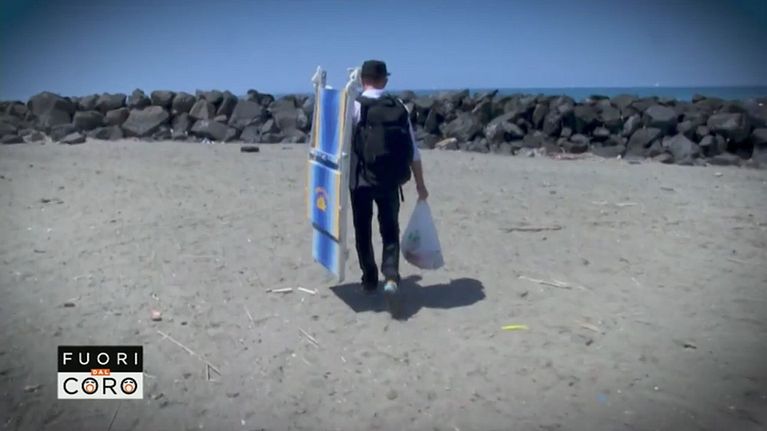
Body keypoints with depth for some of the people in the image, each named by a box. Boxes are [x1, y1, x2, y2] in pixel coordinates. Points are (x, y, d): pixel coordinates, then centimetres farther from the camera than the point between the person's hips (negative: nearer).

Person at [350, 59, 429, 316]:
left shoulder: (355, 106, -6)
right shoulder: (399, 107, 3)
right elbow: (413, 150, 4)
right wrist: (420, 184, 12)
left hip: (362, 180, -2)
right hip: (391, 181, 2)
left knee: (363, 232, 15)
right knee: (390, 232, 11)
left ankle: (370, 280, 26)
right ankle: (391, 279, -9)